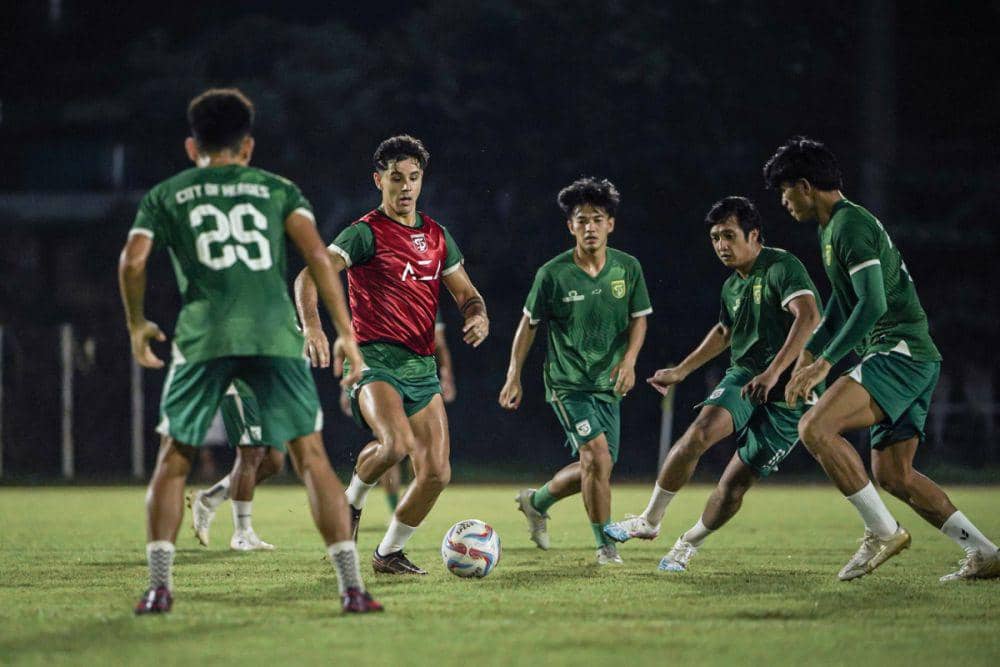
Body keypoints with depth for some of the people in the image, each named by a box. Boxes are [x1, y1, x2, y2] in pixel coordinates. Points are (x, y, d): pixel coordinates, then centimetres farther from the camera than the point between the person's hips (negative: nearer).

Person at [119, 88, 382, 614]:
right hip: (276, 334, 0)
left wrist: (136, 324, 19)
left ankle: (159, 587, 5)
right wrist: (346, 333, 6)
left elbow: (133, 260, 4)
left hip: (203, 338, 0)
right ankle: (352, 586, -5)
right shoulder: (277, 190, 18)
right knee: (311, 457, 3)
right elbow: (317, 255, 4)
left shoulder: (166, 196, 18)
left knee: (173, 460, 12)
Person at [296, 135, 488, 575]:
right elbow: (310, 277, -16)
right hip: (376, 360, -6)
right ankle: (352, 501, 1)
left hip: (423, 365, 6)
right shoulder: (367, 233, -4)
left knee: (436, 472, -1)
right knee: (397, 443, -30)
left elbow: (466, 293, 21)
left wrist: (478, 316, -3)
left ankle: (389, 552, 18)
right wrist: (311, 326, -34)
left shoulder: (436, 235, 15)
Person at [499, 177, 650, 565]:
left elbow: (639, 319, 7)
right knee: (597, 455, -20)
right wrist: (513, 377, 2)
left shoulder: (628, 268, -2)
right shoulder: (553, 274, -10)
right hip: (567, 383, -5)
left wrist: (628, 360, -11)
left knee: (595, 468, 10)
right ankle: (606, 545, -8)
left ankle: (536, 501, 37)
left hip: (608, 384, 5)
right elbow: (529, 323, 2)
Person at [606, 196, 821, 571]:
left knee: (735, 483, -4)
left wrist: (774, 372, -39)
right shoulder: (732, 287, 12)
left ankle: (689, 544, 21)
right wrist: (680, 372, 35)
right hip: (743, 375, 5)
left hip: (785, 395, -5)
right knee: (701, 431, -24)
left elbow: (808, 317, -29)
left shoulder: (782, 267, -13)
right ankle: (649, 521, -14)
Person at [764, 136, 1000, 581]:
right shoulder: (834, 227, 22)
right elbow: (839, 309, 33)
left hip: (900, 352, -11)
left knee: (815, 428, -22)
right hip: (915, 360, 11)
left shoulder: (850, 224, -11)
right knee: (892, 474, 11)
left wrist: (826, 361, -17)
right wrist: (807, 359, 26)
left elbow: (872, 304, -21)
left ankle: (882, 531, -17)